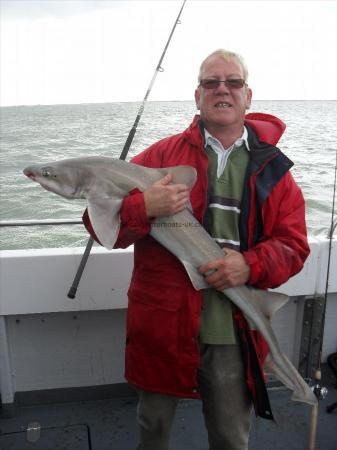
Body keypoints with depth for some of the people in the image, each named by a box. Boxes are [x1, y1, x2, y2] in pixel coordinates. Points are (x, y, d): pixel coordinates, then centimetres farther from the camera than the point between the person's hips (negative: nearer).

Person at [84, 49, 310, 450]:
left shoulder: (271, 168, 3)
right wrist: (143, 207, -24)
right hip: (162, 323, 0)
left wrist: (251, 265, -18)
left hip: (235, 331, 1)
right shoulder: (161, 155, 0)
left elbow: (293, 244, 2)